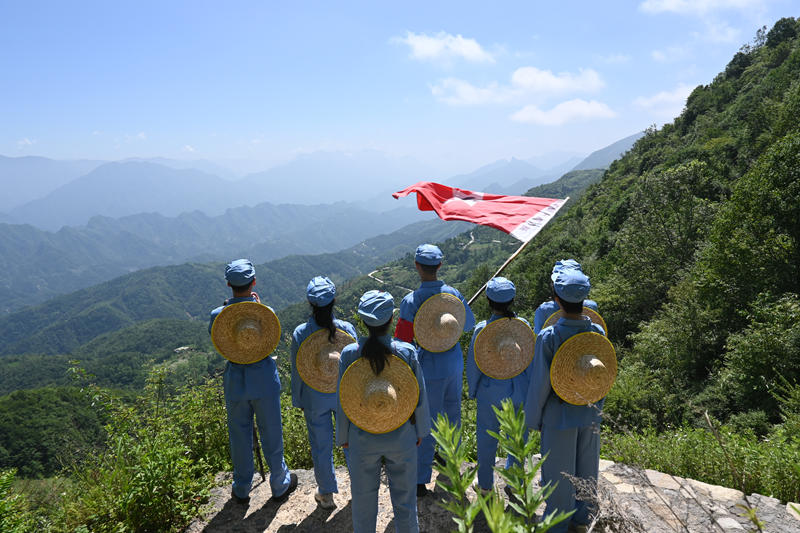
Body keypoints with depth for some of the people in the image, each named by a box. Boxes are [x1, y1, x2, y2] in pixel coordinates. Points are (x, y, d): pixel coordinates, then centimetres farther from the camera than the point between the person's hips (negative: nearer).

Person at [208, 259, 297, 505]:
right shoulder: (265, 312, -17)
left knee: (239, 438, 18)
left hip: (235, 382, 1)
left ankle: (241, 490, 35)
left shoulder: (218, 315, -14)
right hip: (264, 380, -1)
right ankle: (280, 486, 33)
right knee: (271, 436, 15)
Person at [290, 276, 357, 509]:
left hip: (315, 398, -1)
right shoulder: (347, 329, -16)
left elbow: (297, 370, -7)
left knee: (321, 445, 16)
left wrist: (298, 400, 7)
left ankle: (326, 494, 33)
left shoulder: (300, 333, -17)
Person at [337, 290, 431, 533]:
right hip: (402, 439, 0)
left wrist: (343, 436, 8)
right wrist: (420, 431, 9)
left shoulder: (349, 353, -16)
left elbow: (343, 401, -7)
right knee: (404, 495, 20)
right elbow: (420, 396, -7)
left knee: (363, 497, 21)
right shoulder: (407, 352, -17)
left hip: (362, 440, 0)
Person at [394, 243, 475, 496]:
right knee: (452, 414, 23)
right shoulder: (454, 294, -6)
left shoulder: (411, 301, -19)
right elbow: (469, 323, 9)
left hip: (429, 369, -4)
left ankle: (420, 481, 16)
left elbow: (402, 340, -16)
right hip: (454, 364, 5)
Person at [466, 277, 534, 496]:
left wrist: (473, 391, 7)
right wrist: (528, 389, 11)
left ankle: (485, 486, 32)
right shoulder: (523, 325, -12)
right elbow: (532, 360, -3)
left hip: (491, 394, -2)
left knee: (487, 438, 16)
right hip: (520, 392, 2)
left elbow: (473, 365, -9)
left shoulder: (482, 329, -19)